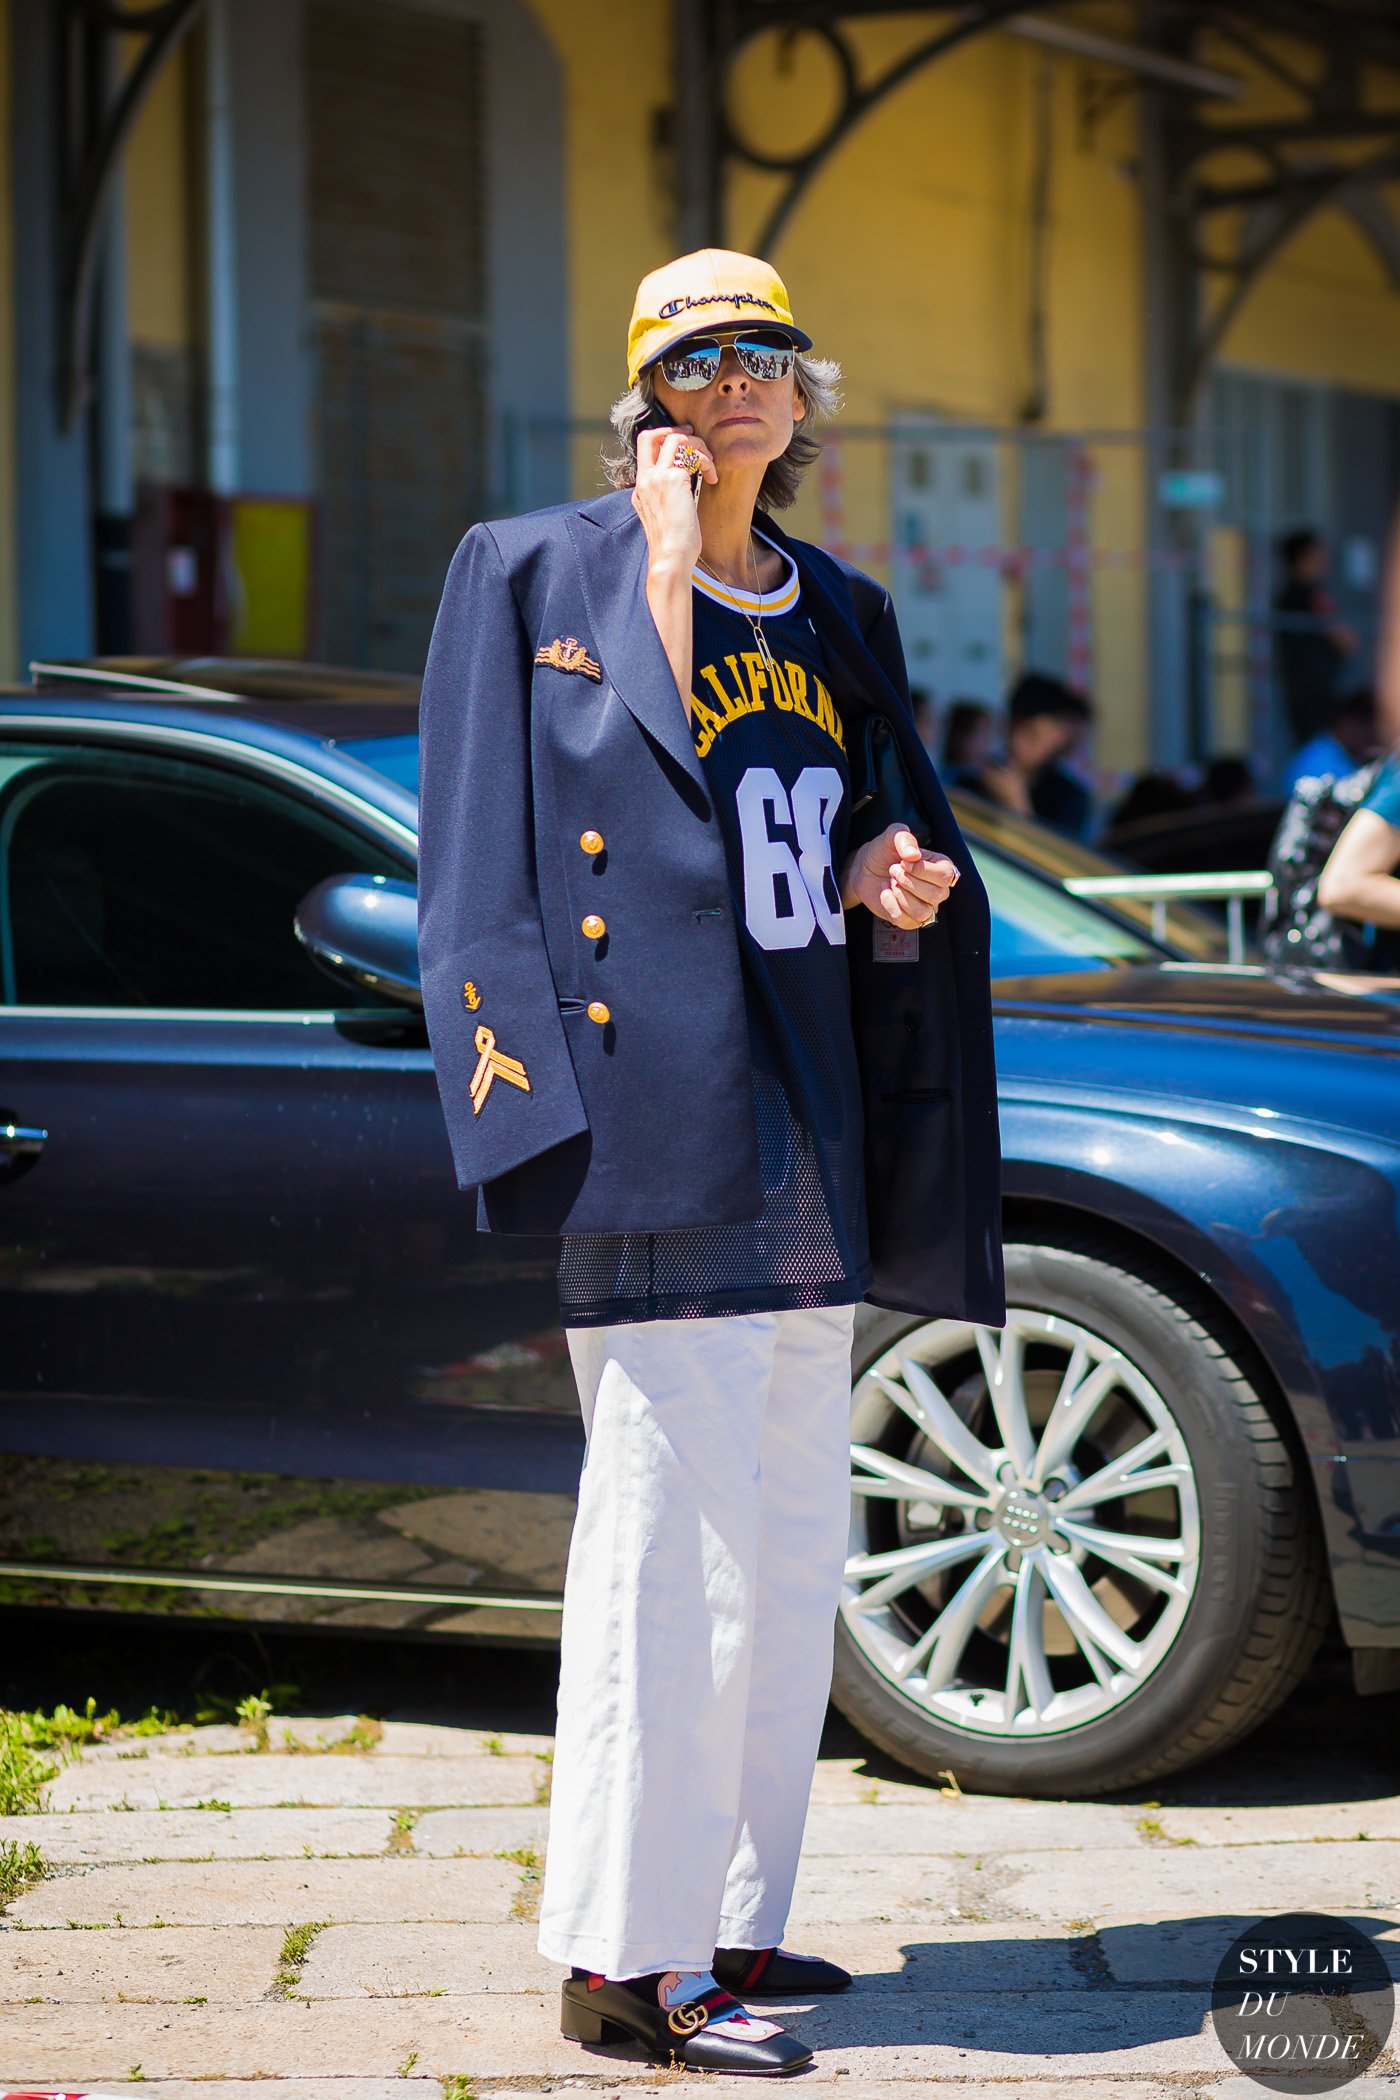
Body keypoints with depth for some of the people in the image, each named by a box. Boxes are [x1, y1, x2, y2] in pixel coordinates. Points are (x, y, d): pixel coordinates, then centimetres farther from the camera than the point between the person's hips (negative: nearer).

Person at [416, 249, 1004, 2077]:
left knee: (792, 1545, 10)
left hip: (808, 1119, 8)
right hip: (666, 1108, -8)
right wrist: (666, 573, -17)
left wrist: (890, 880, 1)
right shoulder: (547, 574, -1)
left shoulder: (840, 616, 16)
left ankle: (723, 1920, 20)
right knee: (674, 1528, -10)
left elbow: (895, 840, 21)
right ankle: (626, 1953, -5)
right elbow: (642, 778, -13)